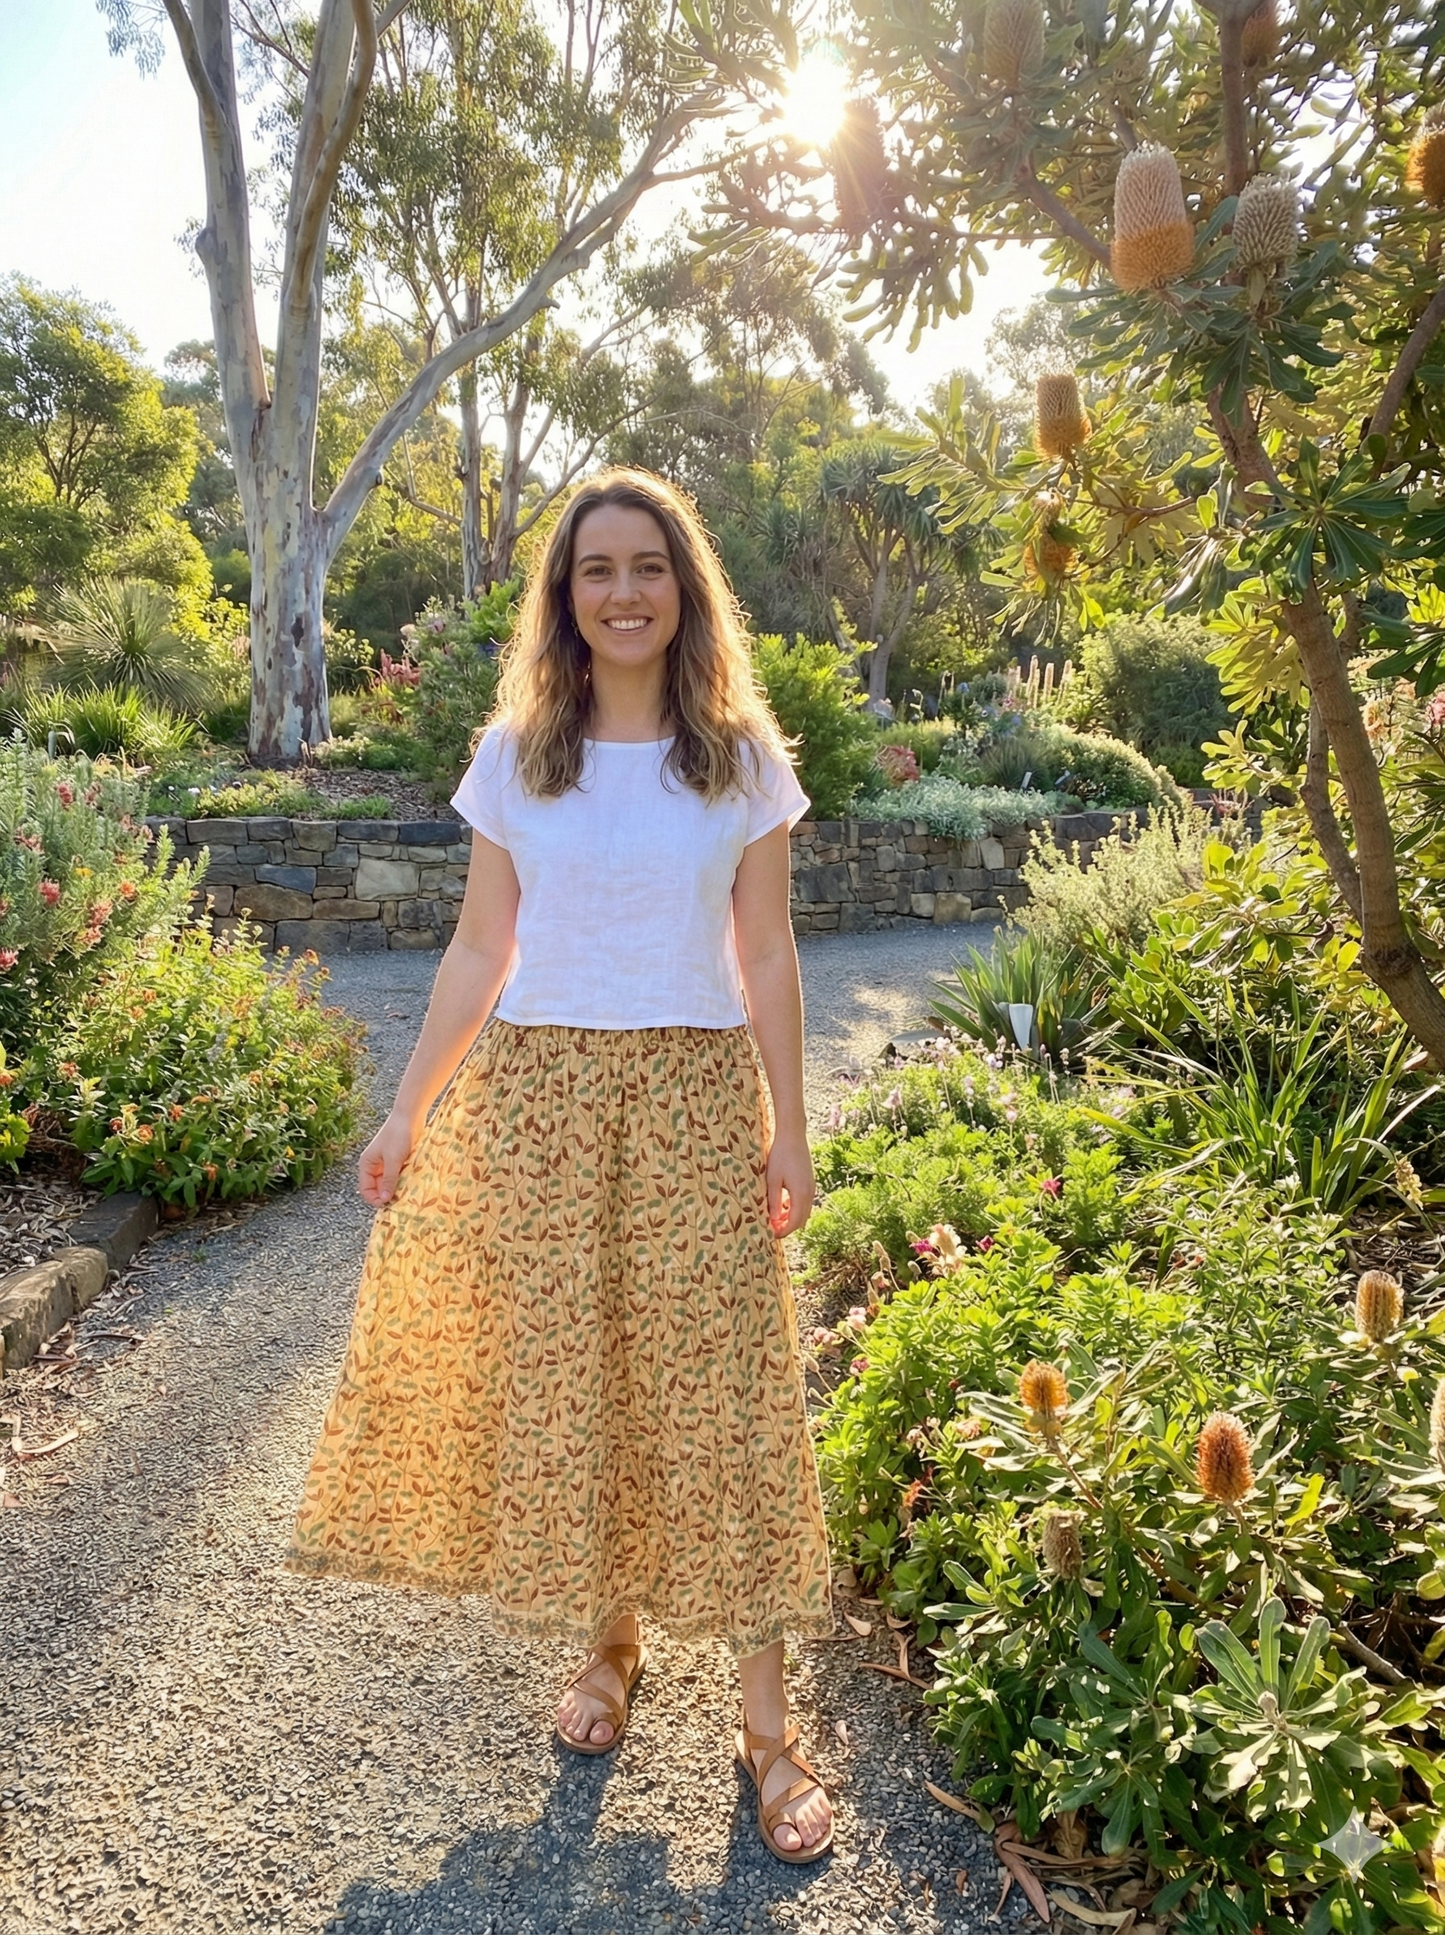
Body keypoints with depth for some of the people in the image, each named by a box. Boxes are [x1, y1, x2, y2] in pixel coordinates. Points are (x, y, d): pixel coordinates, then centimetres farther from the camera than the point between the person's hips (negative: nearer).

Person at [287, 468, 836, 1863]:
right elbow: (478, 950, 6)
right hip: (539, 1094, 1)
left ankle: (768, 1720, 18)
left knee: (716, 1382, 2)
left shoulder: (741, 757, 1)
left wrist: (789, 1129, -1)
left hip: (694, 1096, -1)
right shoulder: (514, 754, 3)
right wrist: (406, 1111, 3)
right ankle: (607, 1646, 34)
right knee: (560, 1374, 9)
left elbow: (766, 956, 2)